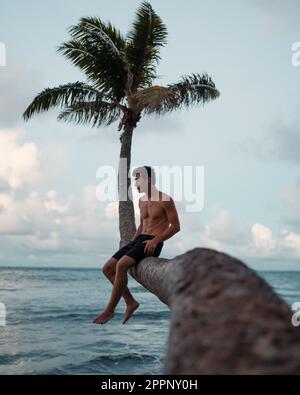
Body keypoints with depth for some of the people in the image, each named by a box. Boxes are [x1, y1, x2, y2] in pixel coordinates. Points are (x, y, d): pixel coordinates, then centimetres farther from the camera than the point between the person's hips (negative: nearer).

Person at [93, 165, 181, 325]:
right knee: (107, 268, -5)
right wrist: (131, 243, 13)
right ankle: (130, 302, -1)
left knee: (121, 265, -29)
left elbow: (176, 226, -8)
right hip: (139, 240, 9)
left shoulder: (165, 200, -7)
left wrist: (155, 240, -19)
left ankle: (110, 310, -21)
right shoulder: (142, 200, 17)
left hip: (153, 244, -9)